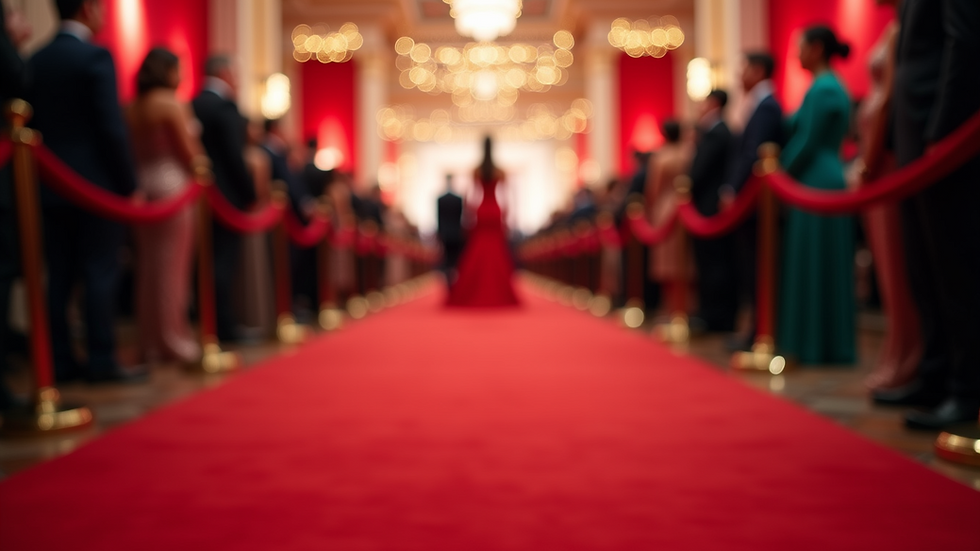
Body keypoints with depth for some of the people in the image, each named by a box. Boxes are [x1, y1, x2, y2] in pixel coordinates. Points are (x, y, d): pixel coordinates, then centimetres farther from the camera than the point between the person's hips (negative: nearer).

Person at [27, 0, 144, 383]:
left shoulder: (35, 62, 10)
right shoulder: (96, 57, -10)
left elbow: (31, 125, 12)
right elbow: (112, 129, -14)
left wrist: (43, 177, 17)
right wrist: (130, 186, -9)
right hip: (96, 186, -6)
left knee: (58, 277, 8)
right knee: (100, 275, -2)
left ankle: (59, 361, 12)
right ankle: (102, 362, 1)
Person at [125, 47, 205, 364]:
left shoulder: (131, 108, 8)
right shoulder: (171, 105, -9)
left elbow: (134, 151, 10)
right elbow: (189, 154, -8)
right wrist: (201, 161, 12)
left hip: (142, 189, 6)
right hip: (172, 187, -6)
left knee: (148, 266, 11)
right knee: (172, 266, -1)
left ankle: (150, 342, 16)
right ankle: (173, 340, 4)